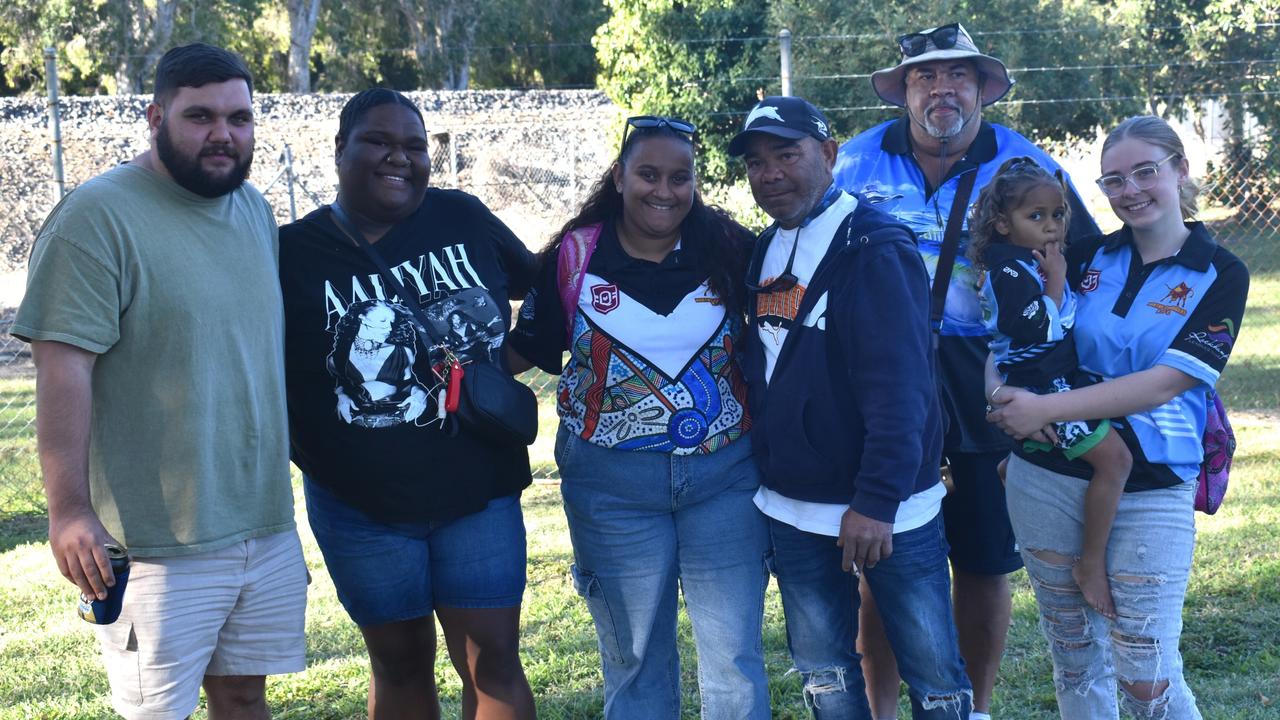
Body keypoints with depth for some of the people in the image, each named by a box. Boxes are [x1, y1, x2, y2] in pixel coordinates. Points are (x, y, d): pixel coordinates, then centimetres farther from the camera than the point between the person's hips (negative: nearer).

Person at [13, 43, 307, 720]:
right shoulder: (98, 215, -13)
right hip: (157, 543, -7)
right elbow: (62, 366, -17)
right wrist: (68, 509, -22)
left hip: (268, 528, 7)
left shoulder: (255, 210, 11)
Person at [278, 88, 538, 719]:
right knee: (400, 661, 13)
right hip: (363, 507, -1)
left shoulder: (463, 219, -1)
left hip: (479, 493, 1)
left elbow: (541, 285, 13)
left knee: (494, 660, 2)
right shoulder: (294, 253, -7)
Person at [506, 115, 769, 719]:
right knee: (634, 660, 13)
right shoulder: (575, 256, -3)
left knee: (734, 660, 3)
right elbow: (527, 351, 6)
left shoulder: (730, 249, -3)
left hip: (725, 475, 0)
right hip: (612, 484, 0)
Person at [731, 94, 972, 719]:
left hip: (885, 510, -7)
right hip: (792, 512, 7)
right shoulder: (765, 252, 10)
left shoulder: (874, 248, -14)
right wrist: (761, 468, 9)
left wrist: (877, 502, -26)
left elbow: (899, 386, -21)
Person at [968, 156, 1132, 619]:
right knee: (1113, 457, -16)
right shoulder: (1011, 269, -18)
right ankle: (1092, 564, -13)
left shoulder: (1033, 259, 11)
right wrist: (1056, 282, -18)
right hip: (1039, 388, -10)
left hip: (1058, 380, 10)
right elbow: (1035, 328, -26)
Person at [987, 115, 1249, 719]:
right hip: (1048, 479, 3)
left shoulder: (1220, 276, -4)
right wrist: (1002, 394, -15)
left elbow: (1163, 384, -14)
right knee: (1074, 659, 13)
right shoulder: (1087, 258, 6)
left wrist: (1047, 409, -19)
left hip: (1151, 493, -3)